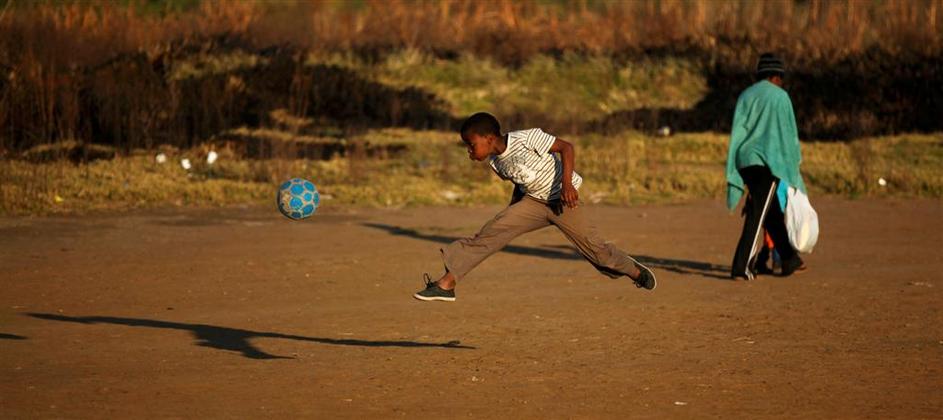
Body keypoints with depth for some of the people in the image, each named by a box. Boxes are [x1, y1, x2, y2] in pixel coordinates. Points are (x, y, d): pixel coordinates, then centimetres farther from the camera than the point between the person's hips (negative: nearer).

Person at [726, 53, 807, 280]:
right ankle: (742, 265, -18)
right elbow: (789, 133, -2)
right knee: (758, 215, -9)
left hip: (745, 161, 6)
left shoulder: (745, 96, 11)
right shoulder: (780, 96, -3)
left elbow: (737, 132, 8)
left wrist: (734, 172, 9)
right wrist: (794, 160, 10)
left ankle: (789, 259, 25)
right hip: (769, 160, -6)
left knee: (772, 213, 16)